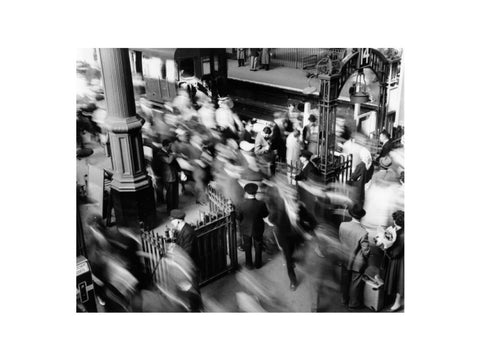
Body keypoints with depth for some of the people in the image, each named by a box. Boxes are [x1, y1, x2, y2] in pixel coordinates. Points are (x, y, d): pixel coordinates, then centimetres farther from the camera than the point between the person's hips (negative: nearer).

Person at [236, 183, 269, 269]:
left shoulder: (242, 205, -27)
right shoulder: (261, 204, -25)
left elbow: (238, 217, -13)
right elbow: (265, 215, -8)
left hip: (246, 229, 0)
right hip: (258, 229, 0)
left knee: (247, 247, 22)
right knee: (258, 247, 24)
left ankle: (249, 264, 38)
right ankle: (258, 264, 40)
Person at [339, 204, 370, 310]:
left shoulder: (342, 225, -18)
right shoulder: (363, 232, -31)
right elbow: (366, 251, -23)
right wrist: (365, 259, -1)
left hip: (345, 260, 4)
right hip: (357, 263, -4)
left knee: (345, 281, 24)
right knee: (355, 283, 17)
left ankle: (344, 300, 43)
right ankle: (353, 303, 36)